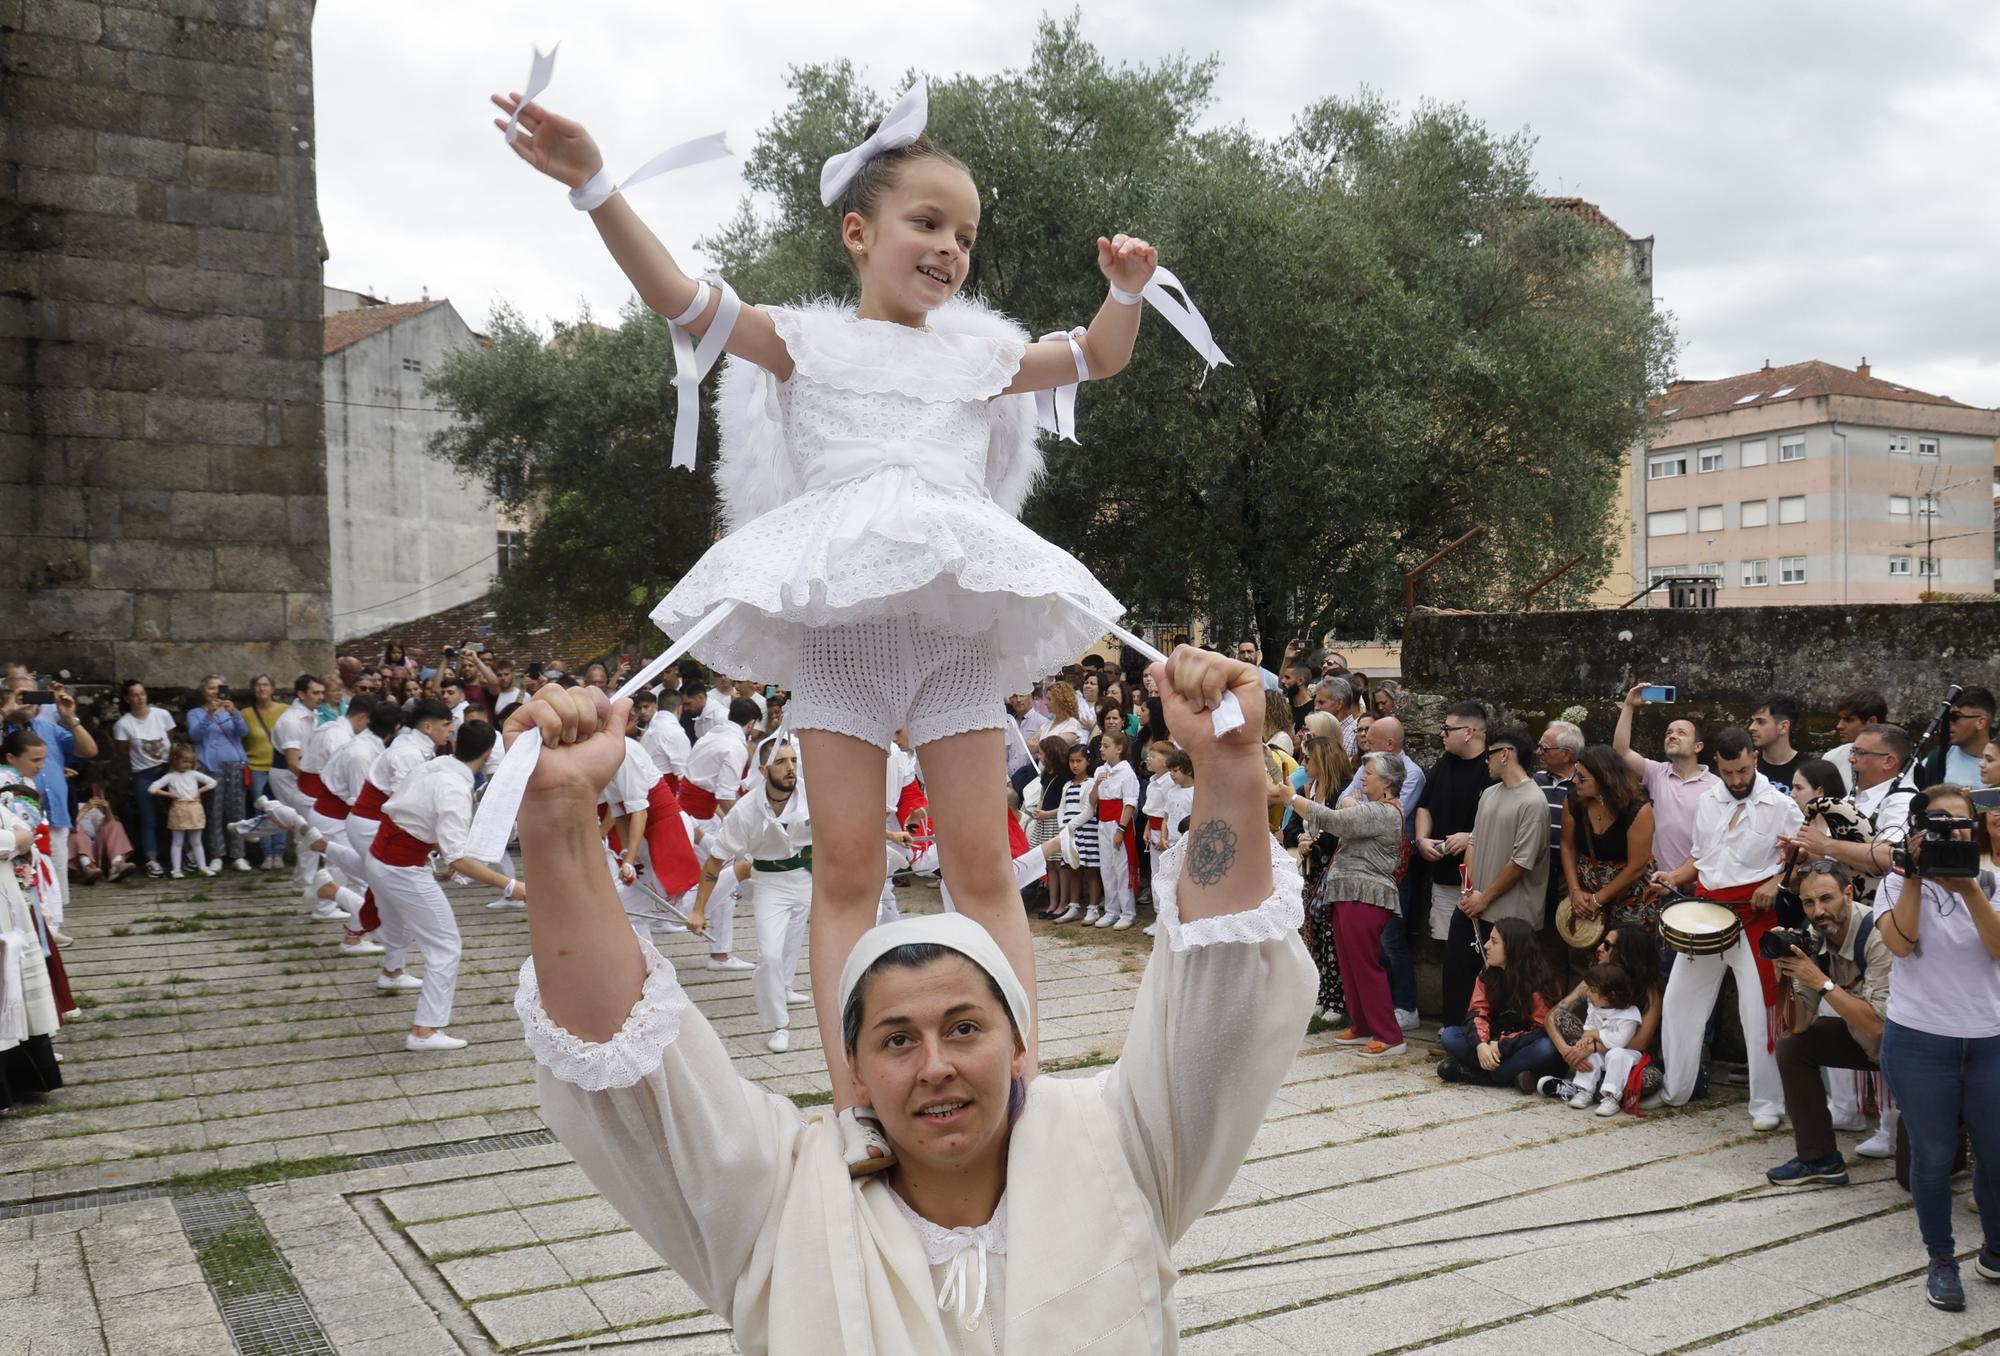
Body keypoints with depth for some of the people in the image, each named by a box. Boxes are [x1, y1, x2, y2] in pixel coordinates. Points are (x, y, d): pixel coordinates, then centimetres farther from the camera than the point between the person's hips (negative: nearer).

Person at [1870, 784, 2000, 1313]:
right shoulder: (1898, 883, 1)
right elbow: (1900, 942, -17)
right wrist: (1915, 875, -19)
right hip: (1919, 1041, -2)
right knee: (1933, 1156, 6)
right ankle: (1941, 1262, 22)